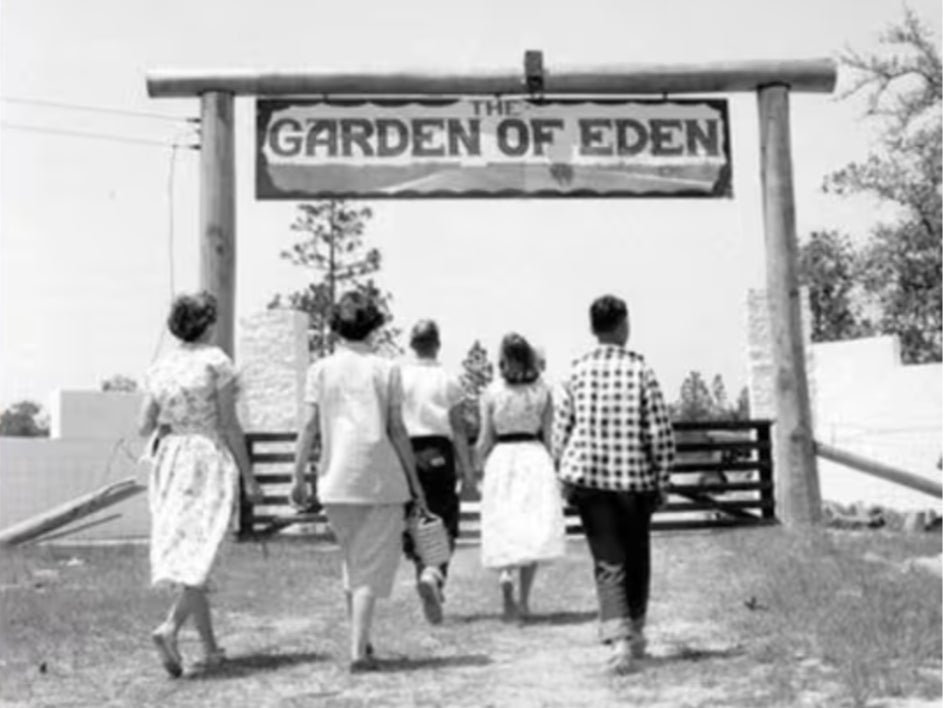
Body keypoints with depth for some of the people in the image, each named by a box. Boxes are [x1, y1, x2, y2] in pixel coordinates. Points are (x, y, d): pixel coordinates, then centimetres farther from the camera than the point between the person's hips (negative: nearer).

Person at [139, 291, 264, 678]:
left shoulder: (160, 367, 7)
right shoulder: (217, 361, -6)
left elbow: (145, 426, 6)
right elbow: (229, 424, -9)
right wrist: (249, 477, -4)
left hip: (169, 460, 5)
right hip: (209, 459, -5)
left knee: (185, 552, 11)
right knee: (199, 554, -7)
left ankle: (210, 647, 15)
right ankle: (169, 628, -29)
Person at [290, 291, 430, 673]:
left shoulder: (321, 369, 3)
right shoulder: (386, 369, -2)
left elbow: (310, 427, -1)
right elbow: (397, 430, -3)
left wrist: (298, 477, 6)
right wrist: (415, 483, 4)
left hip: (336, 480, 3)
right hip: (380, 477, -3)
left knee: (352, 560, 20)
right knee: (373, 565, 3)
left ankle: (360, 641, 23)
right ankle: (358, 650, -4)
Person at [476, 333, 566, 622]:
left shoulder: (491, 392, -3)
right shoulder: (542, 391, 1)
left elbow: (485, 439, -1)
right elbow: (548, 435, 3)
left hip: (502, 458, -1)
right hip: (535, 457, 1)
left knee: (504, 529, 10)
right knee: (533, 530, 7)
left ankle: (506, 574, -19)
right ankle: (524, 601, 7)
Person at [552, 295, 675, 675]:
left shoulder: (578, 372, -2)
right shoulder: (641, 371, -6)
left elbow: (561, 430, 0)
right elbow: (660, 434, -7)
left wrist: (565, 476, 11)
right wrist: (661, 481, 4)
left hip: (588, 477, 1)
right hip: (634, 478, -1)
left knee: (607, 561, 4)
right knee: (636, 557, 17)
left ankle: (619, 636, -12)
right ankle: (634, 632, 31)